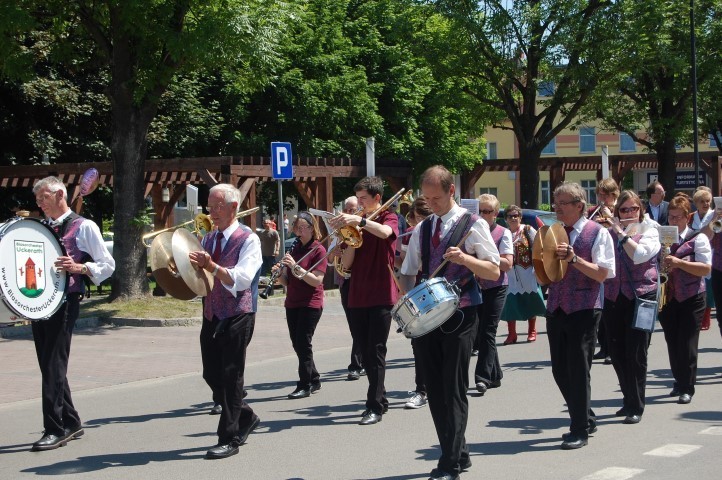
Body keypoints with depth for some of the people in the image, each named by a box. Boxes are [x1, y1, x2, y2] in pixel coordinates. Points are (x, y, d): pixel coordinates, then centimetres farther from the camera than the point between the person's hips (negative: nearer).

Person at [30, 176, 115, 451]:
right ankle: (71, 423, 19)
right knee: (48, 365, 9)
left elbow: (107, 266, -2)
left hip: (64, 302, -7)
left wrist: (78, 267, -18)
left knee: (54, 365, -10)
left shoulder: (83, 227, -2)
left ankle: (55, 429, -6)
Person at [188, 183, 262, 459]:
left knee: (231, 377, -4)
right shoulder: (208, 238, 13)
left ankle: (229, 439, 3)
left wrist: (211, 266, -31)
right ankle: (245, 417, 31)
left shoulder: (248, 240, -8)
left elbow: (242, 279, -21)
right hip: (211, 315, 7)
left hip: (237, 315, -7)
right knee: (212, 375, 10)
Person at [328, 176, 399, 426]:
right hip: (358, 297, 6)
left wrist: (358, 220, -38)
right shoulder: (356, 224, 14)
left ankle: (375, 407, -5)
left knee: (376, 352, -7)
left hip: (381, 295, -6)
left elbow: (384, 232, -27)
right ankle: (380, 398, 23)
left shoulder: (389, 218, 0)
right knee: (365, 352, 10)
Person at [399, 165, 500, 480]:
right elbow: (408, 273, 19)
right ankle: (457, 455, 20)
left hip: (459, 316, -6)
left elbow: (494, 271, -6)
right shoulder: (422, 229, 13)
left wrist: (464, 258, -23)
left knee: (454, 391, -6)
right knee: (435, 389, 8)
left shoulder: (473, 225, -3)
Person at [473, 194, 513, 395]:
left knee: (487, 332, -9)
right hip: (476, 286, 4)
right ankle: (495, 375, 20)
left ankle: (483, 377, -9)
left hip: (496, 288, -4)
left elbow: (508, 263, -11)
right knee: (481, 332, 8)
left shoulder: (503, 233, -2)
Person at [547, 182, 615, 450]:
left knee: (578, 370, -3)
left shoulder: (597, 233, -4)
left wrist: (574, 259, -22)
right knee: (560, 370, 9)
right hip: (555, 307, 6)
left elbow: (602, 274, -11)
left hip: (583, 309, -6)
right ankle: (586, 420, 26)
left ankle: (580, 431, 6)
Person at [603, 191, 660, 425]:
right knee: (617, 353, 9)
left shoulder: (649, 231, 2)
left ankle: (636, 406, 6)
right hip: (613, 298, 4)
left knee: (636, 355, -3)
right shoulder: (610, 233, 13)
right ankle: (629, 400, 25)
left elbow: (639, 255, -17)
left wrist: (622, 233, -12)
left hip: (640, 298, -4)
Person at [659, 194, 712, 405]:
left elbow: (706, 269, -13)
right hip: (666, 298, 4)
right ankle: (679, 382, 24)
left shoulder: (698, 238, -4)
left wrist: (679, 263, -23)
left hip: (690, 299, -4)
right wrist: (661, 266, -2)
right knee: (672, 343, 9)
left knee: (687, 344, -5)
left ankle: (687, 388, 3)